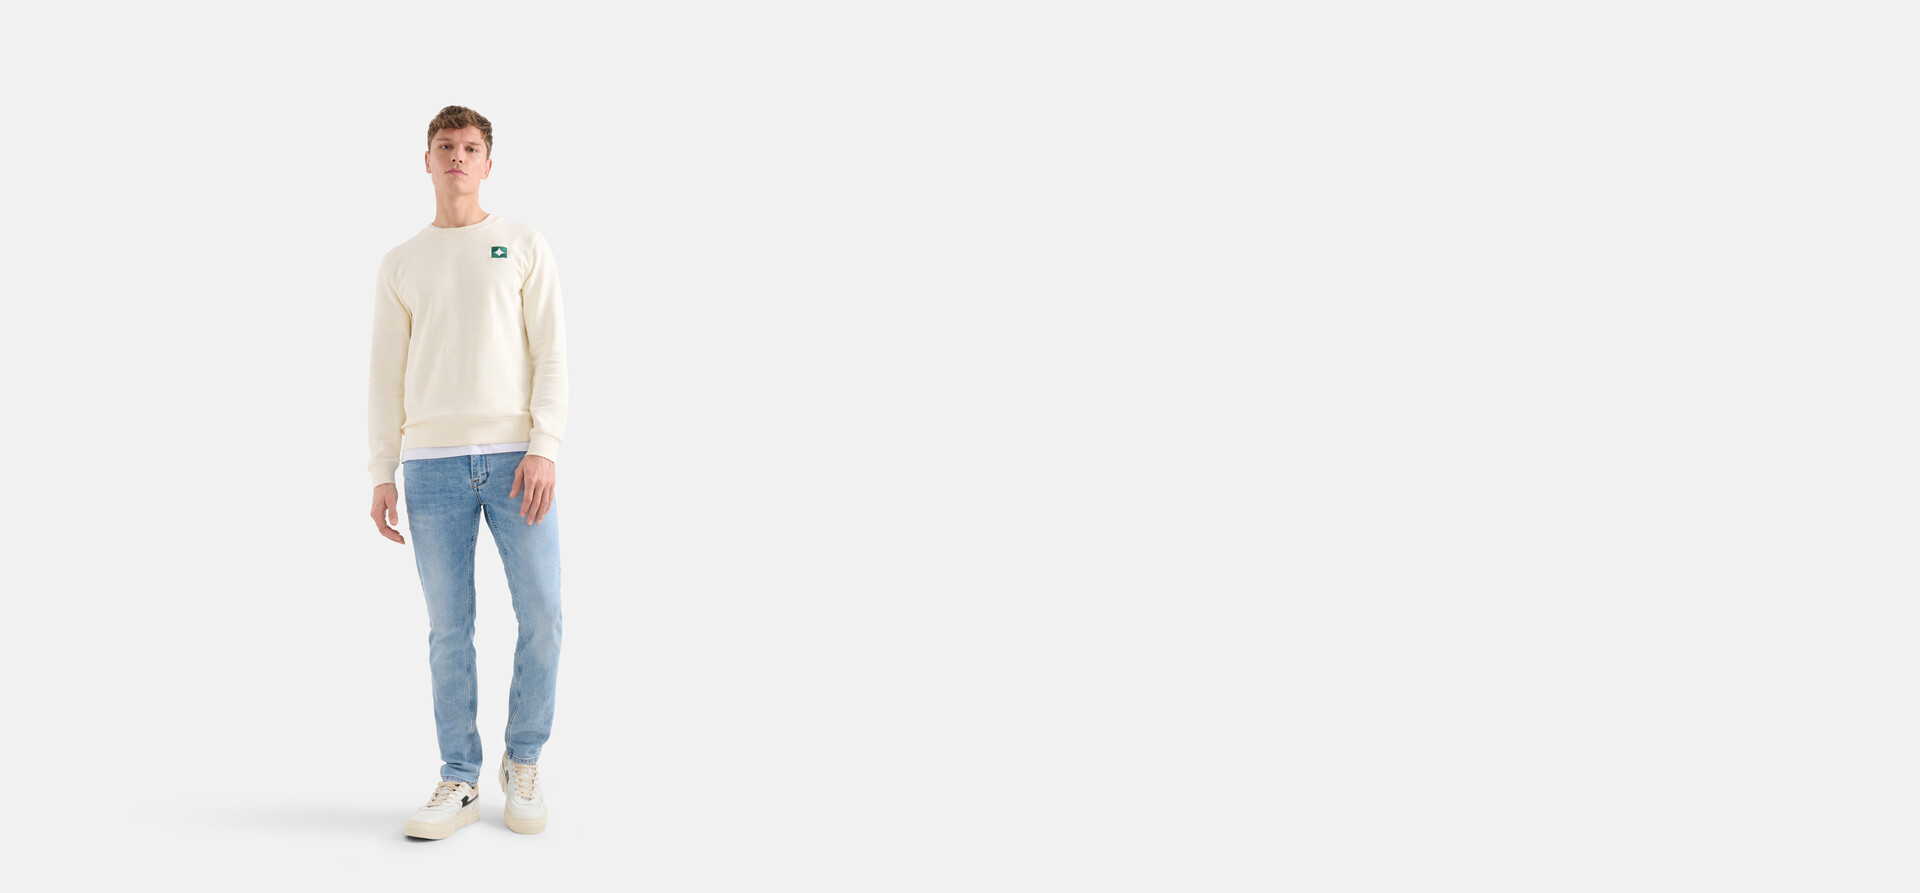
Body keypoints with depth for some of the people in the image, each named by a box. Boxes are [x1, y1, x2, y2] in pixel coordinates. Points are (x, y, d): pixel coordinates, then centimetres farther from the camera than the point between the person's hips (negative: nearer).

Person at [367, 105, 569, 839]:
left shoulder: (524, 247, 9)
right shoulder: (401, 264, 15)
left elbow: (551, 354, 2)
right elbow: (386, 375, 13)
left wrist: (544, 448, -9)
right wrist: (382, 474, 5)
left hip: (516, 456, -1)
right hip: (433, 462, 1)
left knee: (542, 616, -5)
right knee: (449, 629, 2)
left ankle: (524, 763, 14)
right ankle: (459, 783, 11)